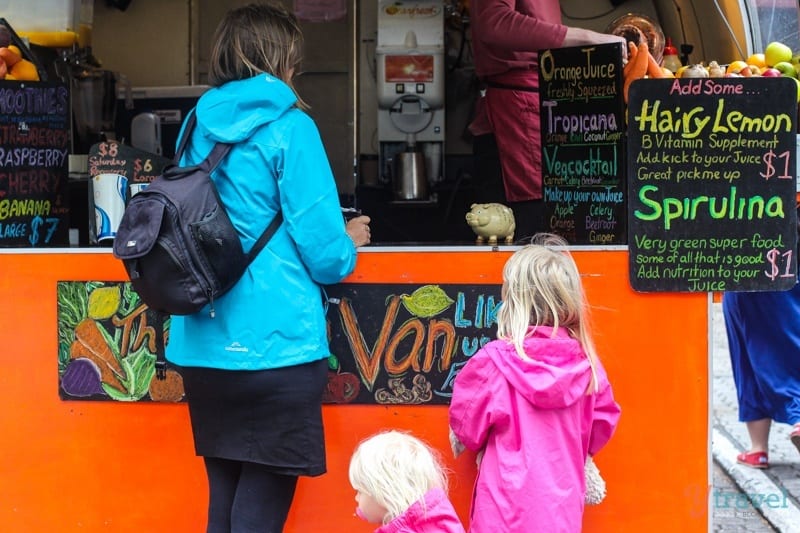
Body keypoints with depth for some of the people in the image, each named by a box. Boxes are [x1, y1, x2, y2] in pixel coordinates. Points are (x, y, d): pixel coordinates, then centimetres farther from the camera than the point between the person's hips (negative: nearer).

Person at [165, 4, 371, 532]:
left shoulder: (199, 127, 11)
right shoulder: (288, 128, -7)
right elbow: (324, 252, -10)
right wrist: (349, 244, 13)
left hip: (204, 345, 7)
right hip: (277, 347, -6)